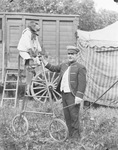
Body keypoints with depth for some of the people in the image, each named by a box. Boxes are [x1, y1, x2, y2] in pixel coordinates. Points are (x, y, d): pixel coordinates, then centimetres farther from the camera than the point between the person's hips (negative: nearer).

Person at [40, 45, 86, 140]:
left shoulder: (80, 68, -7)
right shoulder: (64, 65, 14)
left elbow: (82, 84, -13)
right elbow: (53, 68, 28)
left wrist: (79, 97, -20)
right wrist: (43, 61, 19)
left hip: (73, 96, -7)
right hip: (64, 94, 7)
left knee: (74, 117, -6)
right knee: (67, 117, 11)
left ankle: (76, 137, 2)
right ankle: (71, 136, 19)